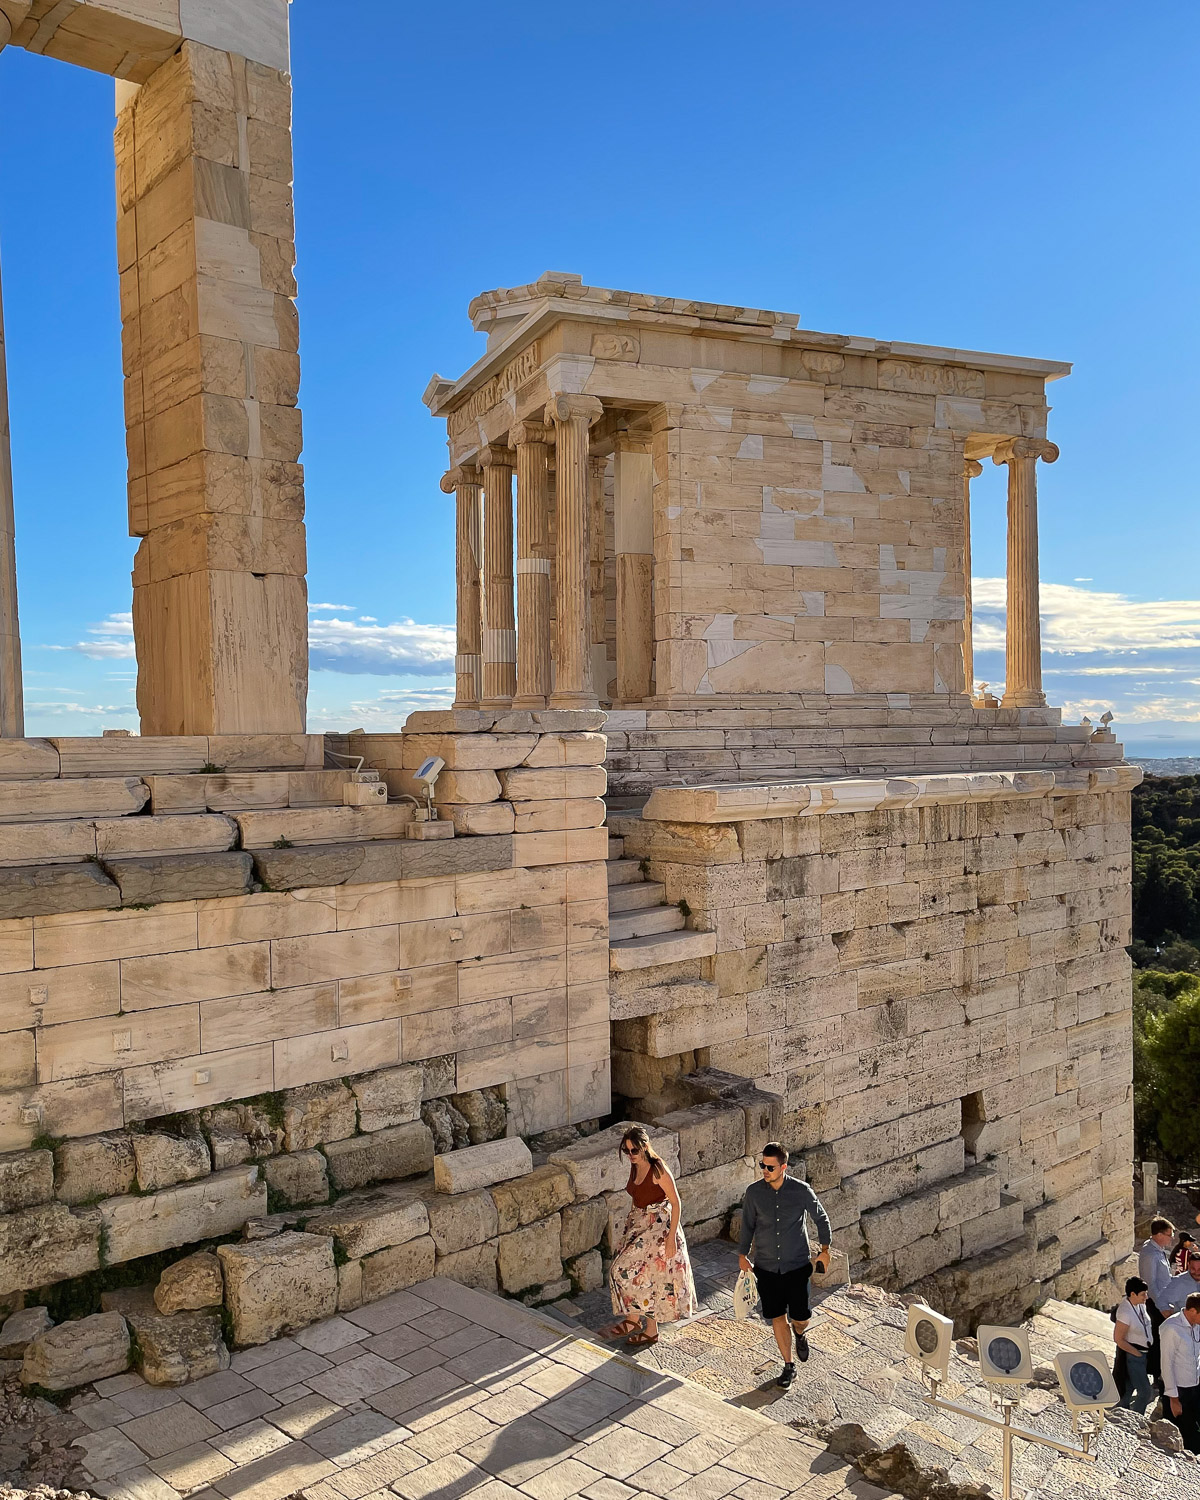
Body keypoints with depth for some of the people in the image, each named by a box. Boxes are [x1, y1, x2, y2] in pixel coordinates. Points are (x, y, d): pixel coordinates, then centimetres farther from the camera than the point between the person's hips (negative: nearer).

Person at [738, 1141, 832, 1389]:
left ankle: (800, 1333, 36)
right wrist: (742, 1255, 8)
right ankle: (788, 1365, 27)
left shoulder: (801, 1190, -13)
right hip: (767, 1266, 1)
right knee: (777, 1317, 7)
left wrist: (825, 1250, 0)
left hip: (797, 1265, -1)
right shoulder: (754, 1192, -9)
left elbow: (821, 1218, 3)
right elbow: (747, 1225, 5)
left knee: (799, 1317, -1)